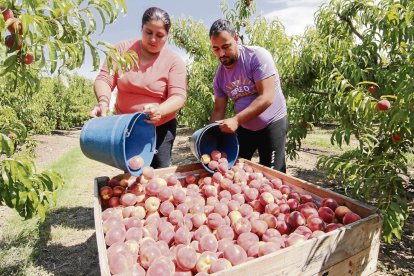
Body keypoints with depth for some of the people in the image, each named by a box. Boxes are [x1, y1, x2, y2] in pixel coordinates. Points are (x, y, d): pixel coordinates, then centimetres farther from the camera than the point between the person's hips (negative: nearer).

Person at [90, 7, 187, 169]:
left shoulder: (174, 61, -7)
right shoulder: (123, 49, -1)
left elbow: (179, 96, -15)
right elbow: (104, 79, -3)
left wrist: (159, 110, -35)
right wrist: (103, 101, -25)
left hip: (160, 127, -1)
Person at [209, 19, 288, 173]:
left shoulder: (257, 56, -18)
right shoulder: (219, 75, -2)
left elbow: (267, 98, -25)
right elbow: (218, 110, 4)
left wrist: (236, 120, -32)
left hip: (271, 124, -5)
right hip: (243, 127, 5)